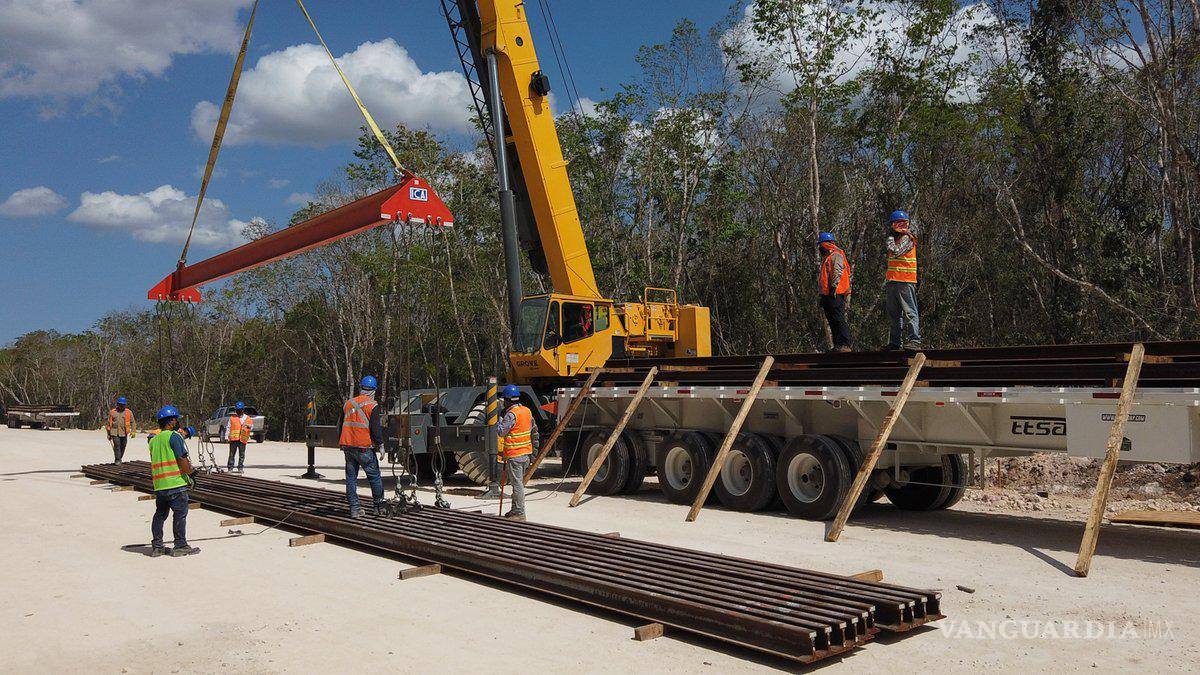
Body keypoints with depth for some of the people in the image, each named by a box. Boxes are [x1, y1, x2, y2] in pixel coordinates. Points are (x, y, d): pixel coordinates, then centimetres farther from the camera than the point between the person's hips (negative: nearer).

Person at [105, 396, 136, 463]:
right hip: (115, 432, -1)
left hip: (124, 433, 1)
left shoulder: (128, 412, 7)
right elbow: (108, 423, 15)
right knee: (117, 445, -14)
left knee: (122, 447, 6)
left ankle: (119, 459, 24)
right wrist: (108, 434, 14)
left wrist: (133, 431, -7)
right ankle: (117, 460, -8)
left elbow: (132, 422, 6)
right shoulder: (112, 412, 8)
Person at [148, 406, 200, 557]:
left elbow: (155, 462, 20)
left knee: (160, 514, 15)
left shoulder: (153, 440, 16)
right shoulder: (174, 436, -9)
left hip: (159, 484, 8)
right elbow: (182, 459, -16)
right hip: (176, 482, -7)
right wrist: (189, 476, -2)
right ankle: (180, 546, 4)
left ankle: (156, 546, 18)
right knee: (180, 514, 1)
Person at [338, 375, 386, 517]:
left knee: (351, 477, 9)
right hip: (364, 447, -5)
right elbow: (376, 428, -11)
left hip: (348, 446, 5)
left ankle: (354, 508, 8)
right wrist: (380, 445, -3)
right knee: (375, 476, 6)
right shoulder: (372, 406, -7)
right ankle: (379, 506, 13)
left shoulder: (348, 404, 11)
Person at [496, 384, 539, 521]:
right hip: (526, 452, 9)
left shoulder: (511, 414, -17)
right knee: (520, 483, 16)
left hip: (514, 454, -9)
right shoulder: (527, 411, 10)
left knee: (517, 484, -5)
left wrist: (500, 420, 0)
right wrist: (534, 448, 22)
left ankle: (519, 513, -3)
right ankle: (516, 510, 25)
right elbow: (534, 431, 16)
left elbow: (500, 432, -17)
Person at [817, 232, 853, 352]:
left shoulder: (836, 255, -3)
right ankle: (837, 345, 11)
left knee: (839, 320, -13)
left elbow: (838, 273, -17)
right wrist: (820, 296, 25)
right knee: (832, 322, 9)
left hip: (835, 294, -10)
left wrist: (833, 287, -24)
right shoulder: (826, 258, 27)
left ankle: (845, 345, -15)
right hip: (827, 295, 10)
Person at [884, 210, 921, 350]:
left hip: (905, 282, -10)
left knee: (909, 312, -11)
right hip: (893, 281, 10)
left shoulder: (907, 239, -6)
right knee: (894, 314, 11)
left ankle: (914, 341, -13)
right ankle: (896, 342, 17)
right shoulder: (896, 239, 22)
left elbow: (895, 252, -21)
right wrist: (886, 282, 22)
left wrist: (890, 237, -6)